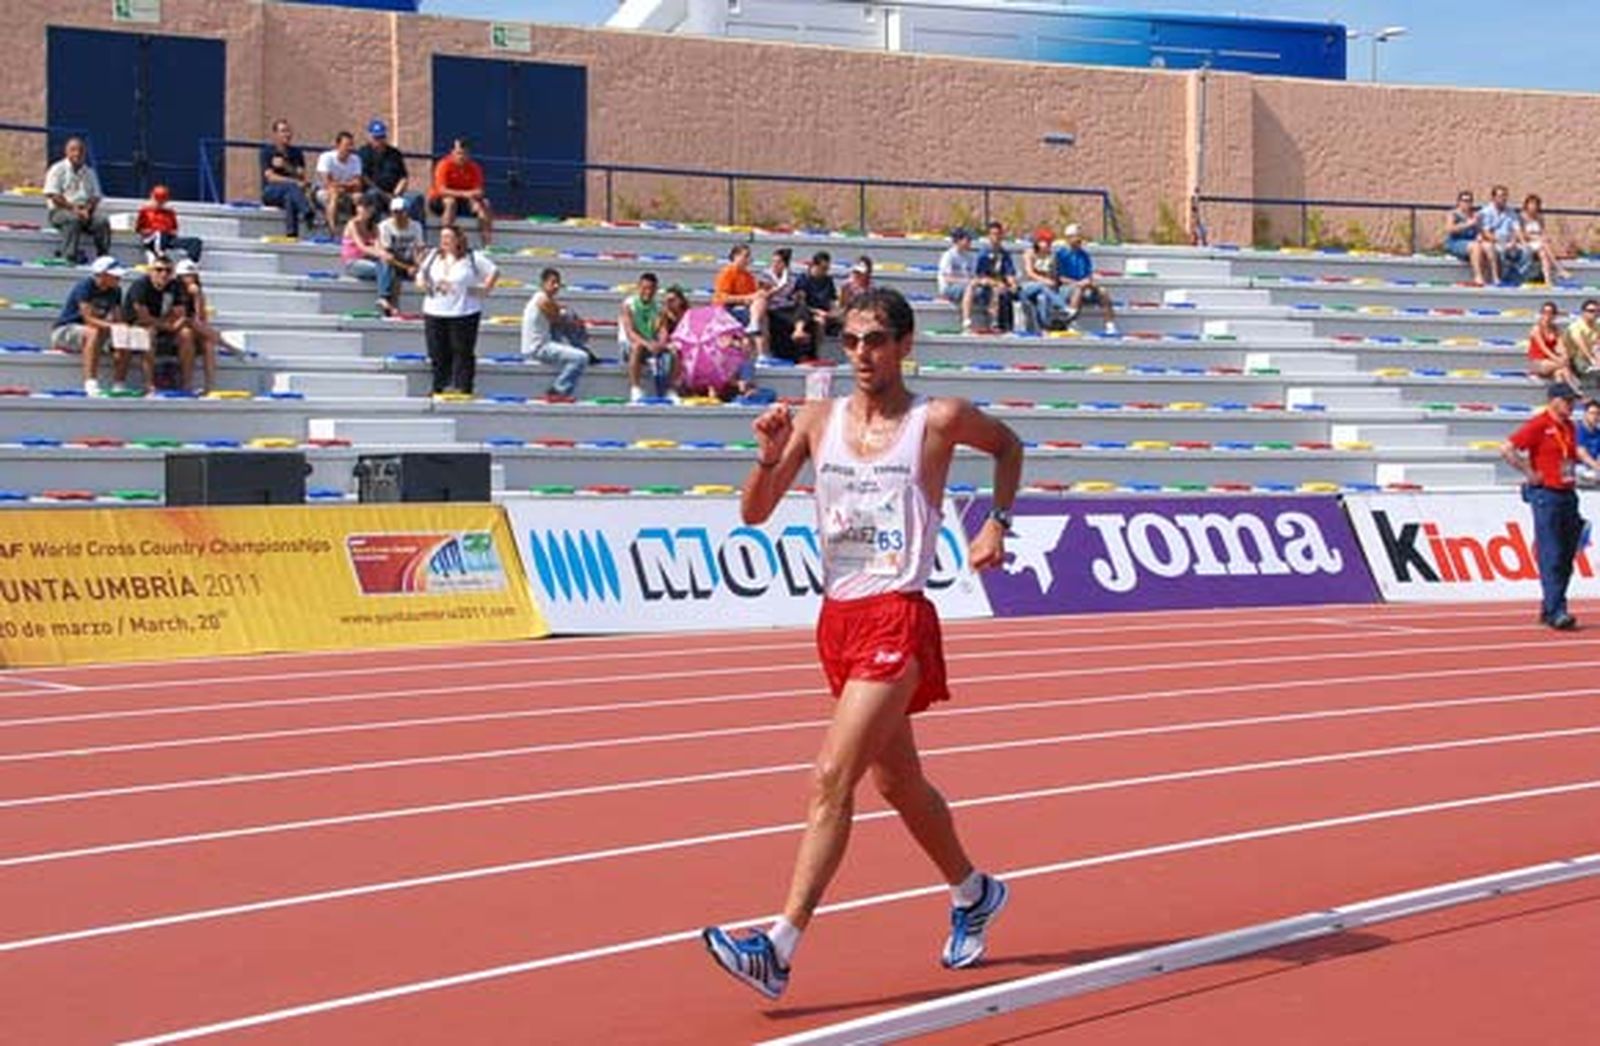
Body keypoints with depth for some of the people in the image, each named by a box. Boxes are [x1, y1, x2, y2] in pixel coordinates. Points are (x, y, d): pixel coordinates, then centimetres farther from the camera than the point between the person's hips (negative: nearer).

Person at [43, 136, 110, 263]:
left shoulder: (90, 172, 19)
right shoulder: (57, 169, 4)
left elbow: (95, 196, 11)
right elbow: (53, 195, -6)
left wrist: (87, 210, -11)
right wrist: (73, 208, -16)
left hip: (85, 211, 4)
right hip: (60, 211, -4)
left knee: (102, 221, -27)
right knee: (73, 219, -39)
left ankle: (104, 258, -23)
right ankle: (70, 256, -41)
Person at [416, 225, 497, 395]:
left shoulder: (472, 258, -2)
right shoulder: (433, 256, 13)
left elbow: (494, 272, 1)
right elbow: (421, 274, 25)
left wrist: (484, 290, -7)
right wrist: (421, 283, 4)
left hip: (464, 314, -4)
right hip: (434, 313, 4)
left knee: (462, 352, -3)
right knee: (437, 353, 5)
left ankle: (462, 387, -1)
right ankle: (440, 387, 13)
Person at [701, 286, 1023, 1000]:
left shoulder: (939, 421, -3)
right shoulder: (817, 421, 6)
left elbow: (1008, 445, 17)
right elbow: (755, 514, 5)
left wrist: (997, 523, 7)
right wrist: (768, 456, -12)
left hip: (896, 622, -6)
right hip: (839, 618, 6)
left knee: (832, 778, -16)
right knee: (896, 782, 19)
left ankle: (779, 951, -19)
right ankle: (972, 893, 42)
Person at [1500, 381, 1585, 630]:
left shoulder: (1569, 426, 14)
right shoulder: (1538, 425, -10)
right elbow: (1507, 449, -16)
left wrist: (1570, 474, 14)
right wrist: (1530, 474, -13)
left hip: (1568, 495, 8)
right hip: (1546, 496, -8)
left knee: (1567, 556, 9)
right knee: (1551, 557, -10)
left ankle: (1549, 608, 18)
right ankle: (1556, 612, -11)